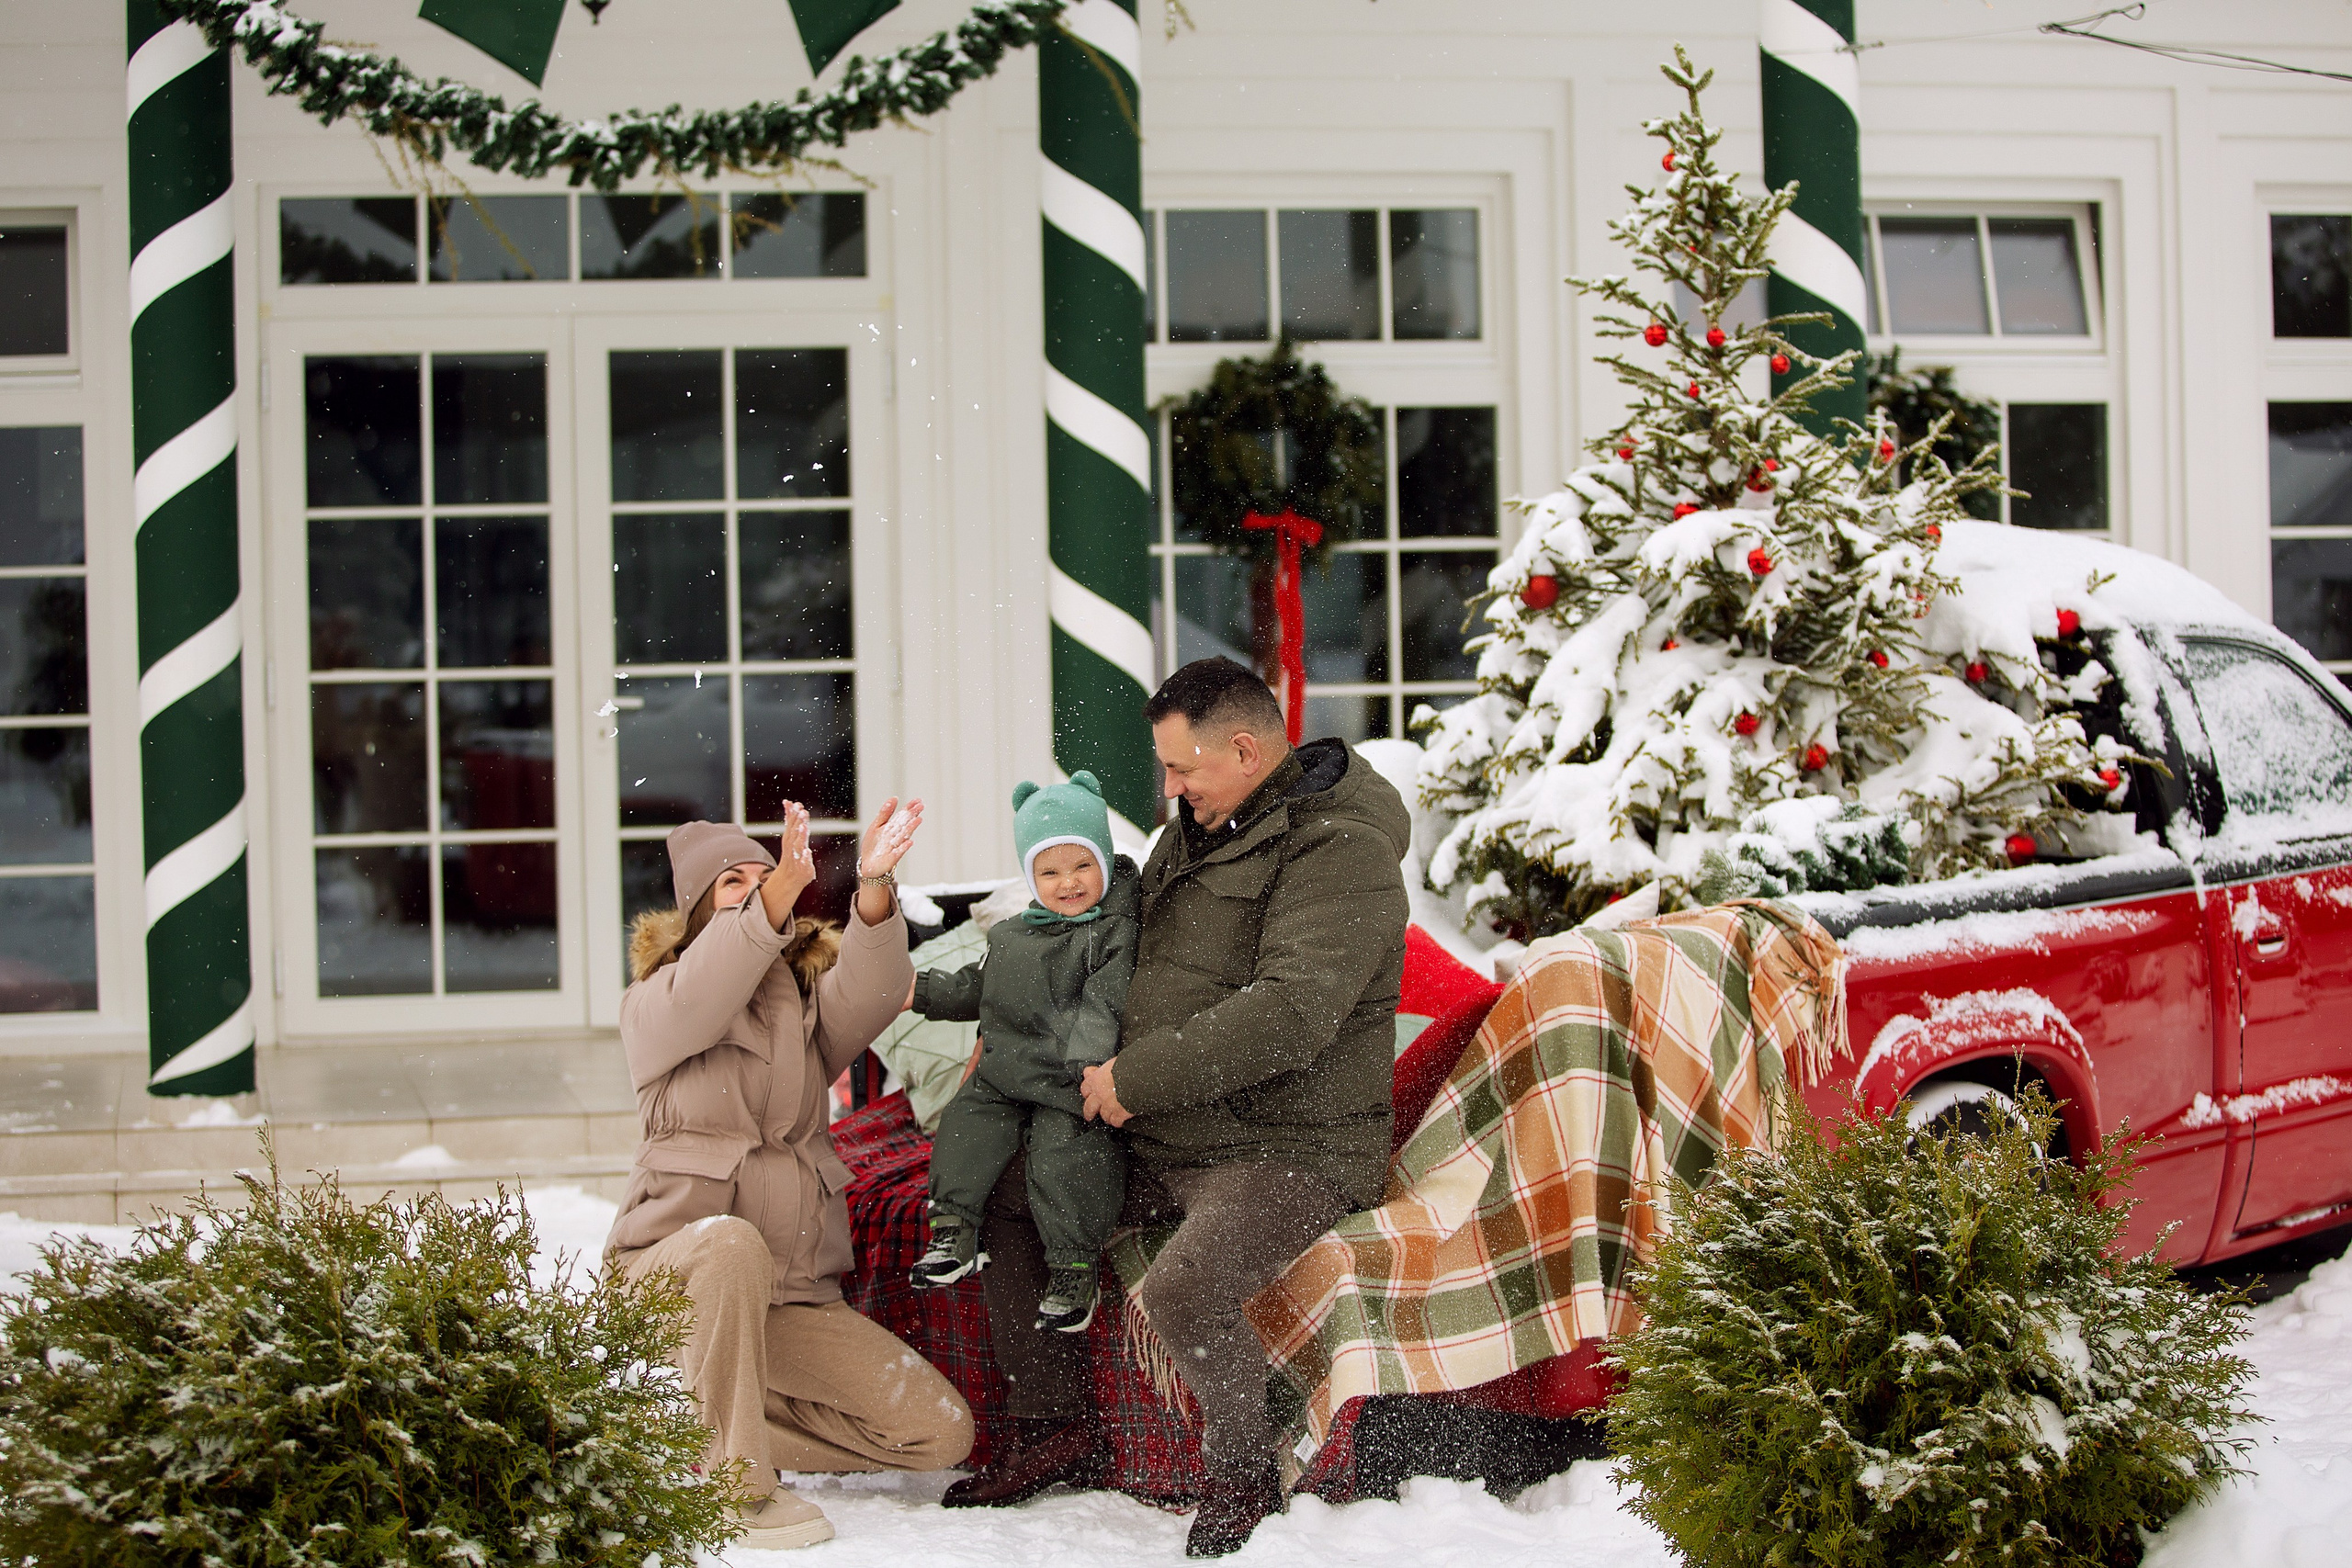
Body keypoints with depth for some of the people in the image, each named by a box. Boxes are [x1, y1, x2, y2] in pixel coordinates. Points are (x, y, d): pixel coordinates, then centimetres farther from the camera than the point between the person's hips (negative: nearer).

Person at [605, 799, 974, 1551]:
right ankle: (741, 1486, -25)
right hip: (672, 1262, -4)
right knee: (733, 1243, -40)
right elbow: (693, 1007, -23)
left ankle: (719, 1433, 10)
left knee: (940, 1432, -6)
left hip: (792, 1291, 5)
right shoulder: (651, 1005, 3)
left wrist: (874, 887, -33)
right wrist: (777, 898, -39)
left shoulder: (810, 996, 13)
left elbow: (868, 994, -11)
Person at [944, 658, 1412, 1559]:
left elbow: (1290, 1014, -29)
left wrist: (1136, 1076, -23)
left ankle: (1243, 1476, -6)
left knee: (1181, 1291, -33)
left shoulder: (1339, 850, -17)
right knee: (1002, 1198, 8)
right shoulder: (1196, 834, 13)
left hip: (1291, 1152, -10)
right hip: (1165, 1143, 10)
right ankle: (1057, 1434, 17)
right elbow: (1116, 951, 29)